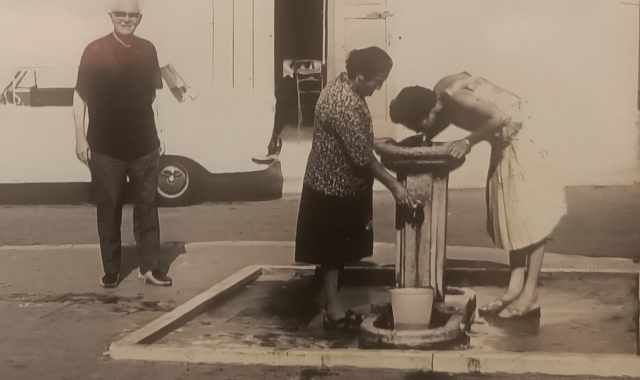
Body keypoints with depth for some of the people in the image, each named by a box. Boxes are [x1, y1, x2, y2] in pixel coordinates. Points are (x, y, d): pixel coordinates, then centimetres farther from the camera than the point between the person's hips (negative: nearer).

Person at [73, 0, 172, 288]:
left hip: (143, 145, 3)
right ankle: (111, 270, 15)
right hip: (105, 148, -3)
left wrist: (155, 137, 14)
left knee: (147, 206, 6)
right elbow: (80, 97, -2)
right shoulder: (95, 51, -4)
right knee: (108, 209, 5)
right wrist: (80, 139, -7)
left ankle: (150, 267, 13)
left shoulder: (147, 50, 6)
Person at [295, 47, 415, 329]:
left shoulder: (345, 86, 3)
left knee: (338, 250, 20)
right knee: (331, 251, 3)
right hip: (333, 187, -10)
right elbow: (362, 156, -27)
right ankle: (334, 311, 13)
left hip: (341, 184, 10)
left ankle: (334, 305, 34)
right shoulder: (343, 105, -29)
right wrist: (393, 185, -22)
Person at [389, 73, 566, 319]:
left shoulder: (454, 95, -27)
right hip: (504, 141, 10)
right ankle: (515, 287, 15)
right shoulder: (440, 95, -1)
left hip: (517, 136, -10)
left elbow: (501, 116, -33)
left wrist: (468, 141, -28)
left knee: (529, 215, -6)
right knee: (510, 215, 10)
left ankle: (530, 296, -3)